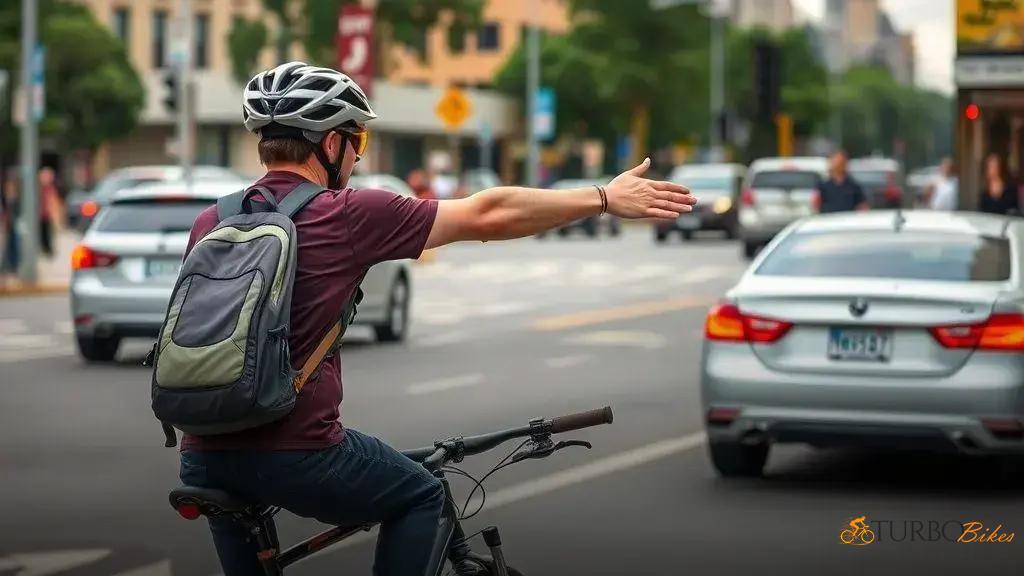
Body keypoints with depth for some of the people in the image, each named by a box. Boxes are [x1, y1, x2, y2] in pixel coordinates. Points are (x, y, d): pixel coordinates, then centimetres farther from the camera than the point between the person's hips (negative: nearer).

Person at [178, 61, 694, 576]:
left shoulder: (209, 224, 9)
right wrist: (606, 198, 9)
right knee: (421, 497, 22)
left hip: (203, 463, 4)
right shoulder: (347, 215, -4)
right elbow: (488, 215, 0)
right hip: (295, 457, -4)